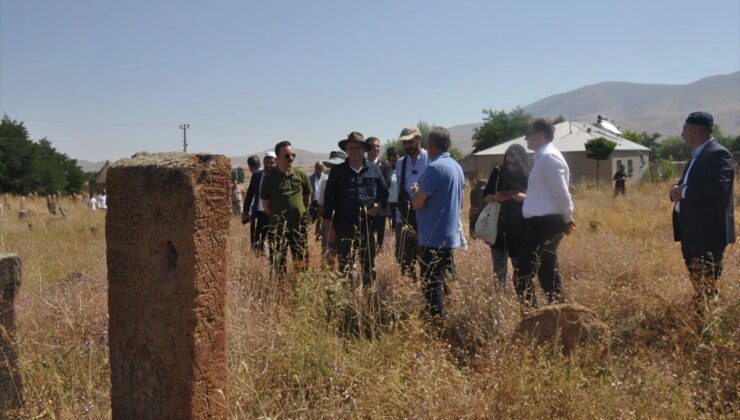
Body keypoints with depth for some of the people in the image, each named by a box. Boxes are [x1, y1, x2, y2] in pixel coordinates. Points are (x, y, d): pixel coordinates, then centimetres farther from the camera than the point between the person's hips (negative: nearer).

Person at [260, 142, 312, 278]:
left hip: (299, 227, 2)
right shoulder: (269, 178, -2)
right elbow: (265, 203, 7)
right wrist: (276, 217, 5)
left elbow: (308, 197, 14)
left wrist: (301, 214, 12)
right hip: (278, 228, -1)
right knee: (277, 264, 2)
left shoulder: (301, 176, 2)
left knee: (301, 263, 7)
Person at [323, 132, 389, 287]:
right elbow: (329, 197, 5)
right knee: (345, 266, 0)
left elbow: (384, 193, 15)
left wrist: (379, 205, -5)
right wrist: (328, 222, 0)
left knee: (369, 266, 11)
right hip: (345, 227, -2)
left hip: (368, 226, 2)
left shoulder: (374, 169, 8)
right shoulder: (337, 171, 5)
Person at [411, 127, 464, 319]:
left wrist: (416, 191, 4)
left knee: (432, 285, -5)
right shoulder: (457, 167, 11)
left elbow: (417, 203, -18)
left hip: (433, 238, -9)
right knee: (448, 281, 16)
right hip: (450, 236, 9)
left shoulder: (434, 168, -16)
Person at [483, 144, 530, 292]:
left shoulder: (528, 178, -2)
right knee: (499, 270, 4)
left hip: (519, 229, -1)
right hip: (498, 227, 1)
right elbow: (486, 196, 6)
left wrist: (524, 197, -21)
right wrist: (496, 197, -15)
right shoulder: (498, 173, 1)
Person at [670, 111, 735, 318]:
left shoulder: (718, 154, -14)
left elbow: (718, 190, -26)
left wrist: (684, 192, -18)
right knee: (695, 277, 15)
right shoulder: (697, 154, 16)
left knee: (707, 281, -7)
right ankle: (699, 317, 25)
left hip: (708, 231, -10)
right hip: (691, 231, 10)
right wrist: (677, 190, 0)